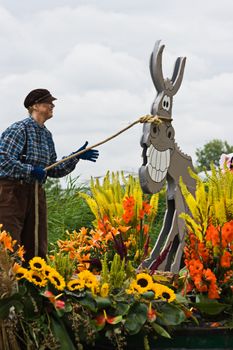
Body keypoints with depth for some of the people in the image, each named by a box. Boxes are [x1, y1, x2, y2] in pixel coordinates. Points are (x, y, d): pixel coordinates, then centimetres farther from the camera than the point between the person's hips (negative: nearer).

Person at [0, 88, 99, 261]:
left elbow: (53, 170, 20)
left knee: (36, 246, 8)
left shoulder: (47, 135, 17)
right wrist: (31, 170, -21)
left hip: (36, 193, 8)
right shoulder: (19, 129, -9)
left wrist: (76, 157, 12)